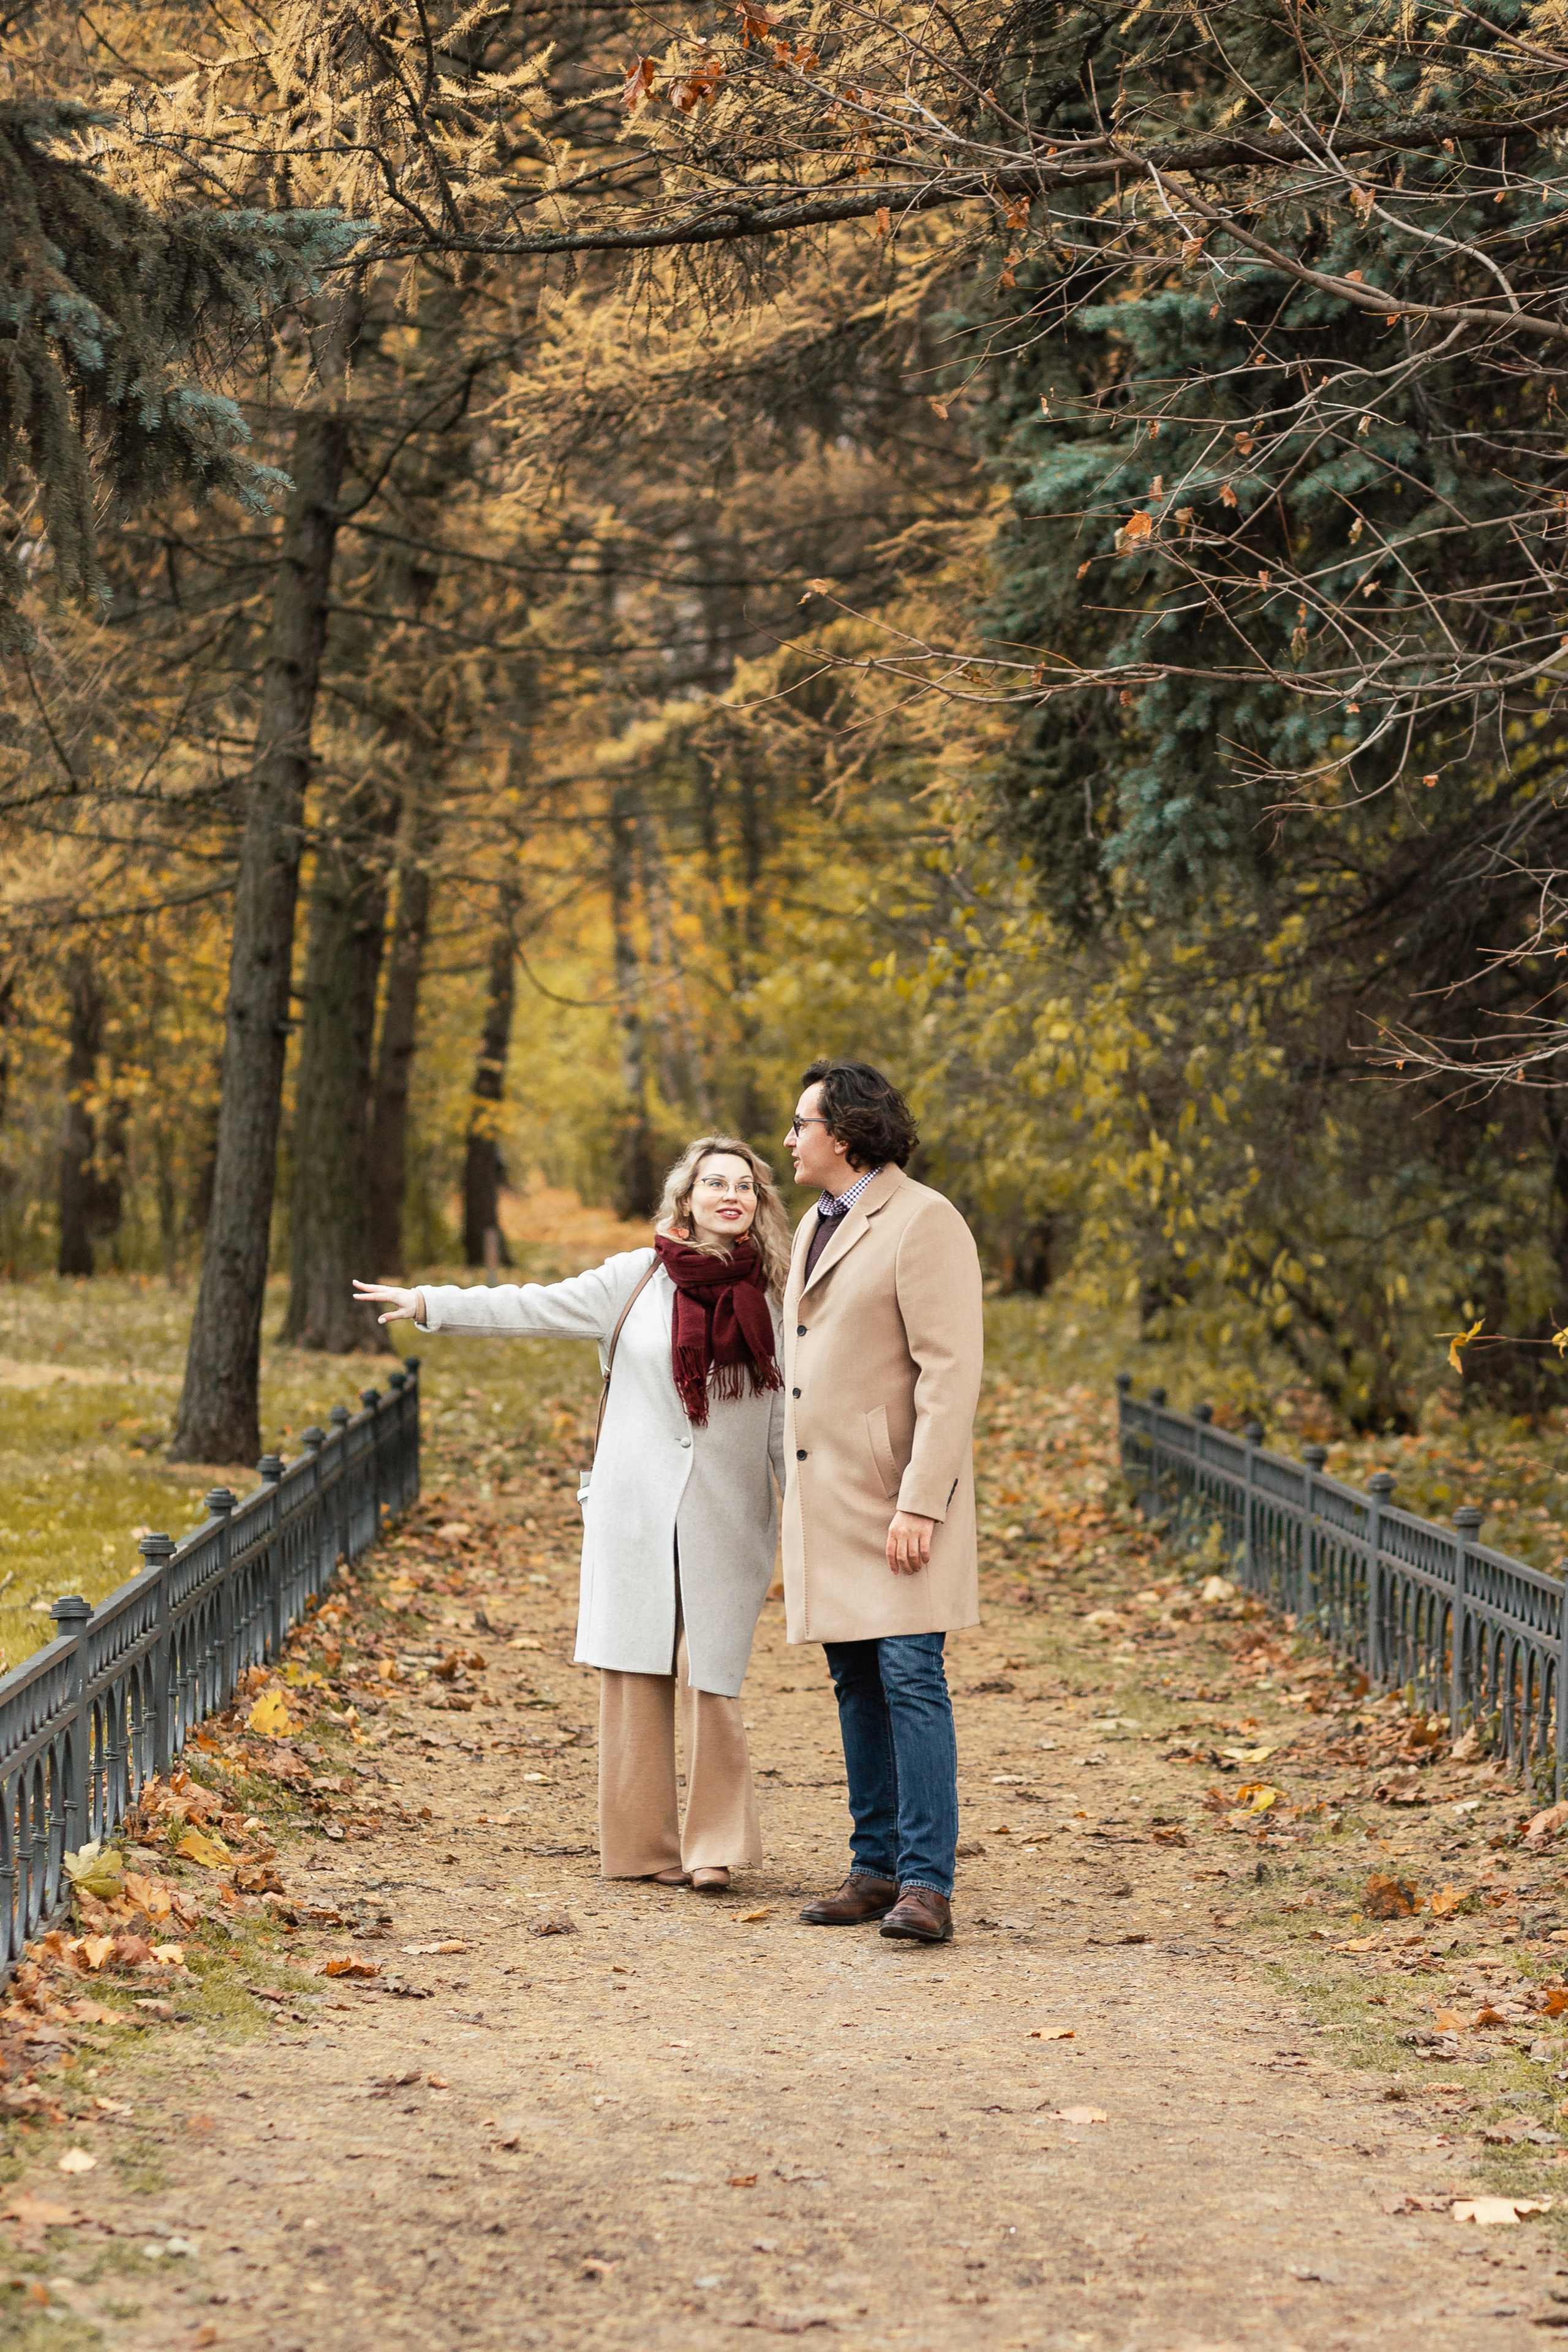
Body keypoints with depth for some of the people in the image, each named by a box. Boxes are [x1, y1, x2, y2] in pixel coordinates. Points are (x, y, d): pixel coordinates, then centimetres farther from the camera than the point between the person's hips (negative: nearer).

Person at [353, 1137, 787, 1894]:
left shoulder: (771, 1297, 3)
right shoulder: (638, 1279, 3)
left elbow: (787, 1420, 5)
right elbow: (537, 1307, 8)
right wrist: (430, 1304, 5)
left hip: (724, 1523, -1)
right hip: (637, 1512, 1)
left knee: (709, 1679, -8)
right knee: (636, 1675, 2)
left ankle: (716, 1844, 4)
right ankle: (643, 1845, 11)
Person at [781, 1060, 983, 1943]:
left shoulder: (924, 1222, -11)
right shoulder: (818, 1225, 17)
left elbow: (952, 1372, -17)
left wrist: (921, 1505, -22)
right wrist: (799, 1492, 20)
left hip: (897, 1498, -8)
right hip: (828, 1499, 9)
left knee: (910, 1677, -12)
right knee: (857, 1684, 9)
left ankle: (926, 1885, -13)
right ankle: (877, 1867, 14)